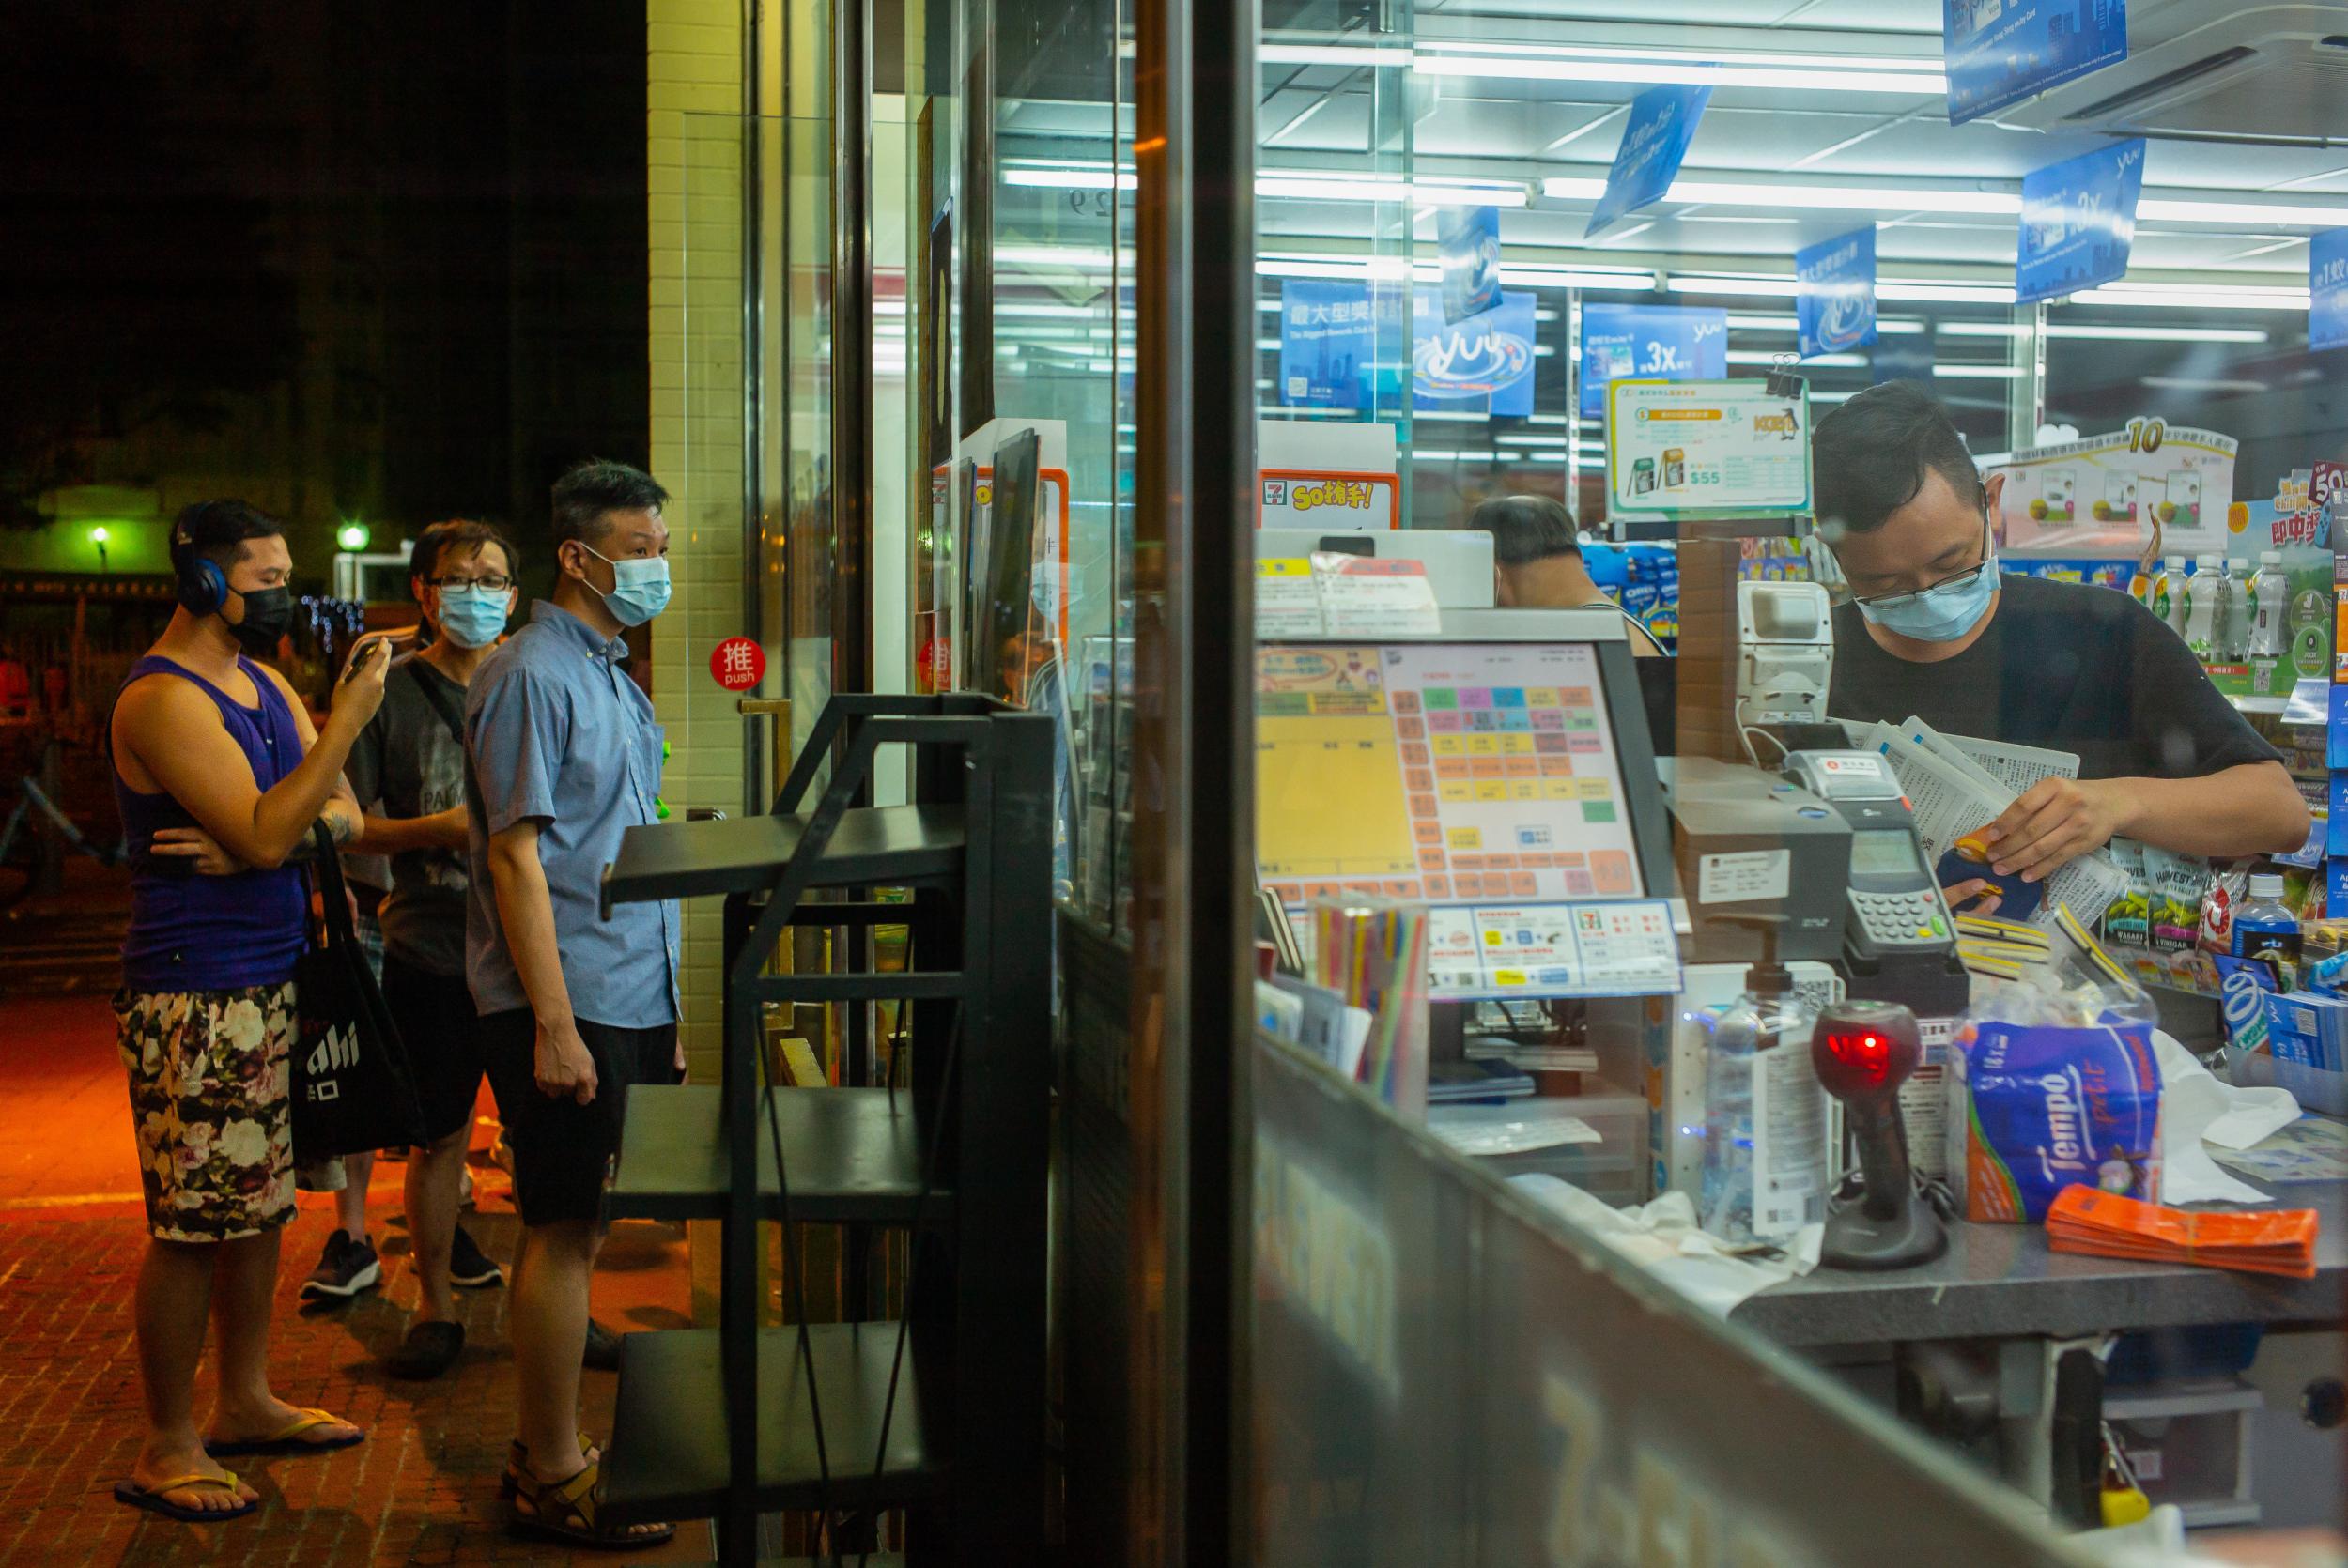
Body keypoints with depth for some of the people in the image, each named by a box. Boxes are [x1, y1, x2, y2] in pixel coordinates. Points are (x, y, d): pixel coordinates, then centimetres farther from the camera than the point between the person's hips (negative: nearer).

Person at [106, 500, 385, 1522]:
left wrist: (255, 836, -11)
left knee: (259, 1206, 15)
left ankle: (245, 1402, 28)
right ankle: (166, 1453, 9)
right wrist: (349, 719, -22)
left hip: (273, 981, 9)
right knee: (191, 1226, -2)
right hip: (194, 994, -9)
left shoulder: (267, 685, 14)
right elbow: (267, 836, -22)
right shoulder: (163, 699, -14)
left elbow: (344, 817, 8)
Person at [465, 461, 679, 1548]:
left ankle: (547, 1446, 23)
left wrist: (661, 1012, 20)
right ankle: (553, 1481, 8)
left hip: (629, 1000, 9)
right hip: (566, 1007, -9)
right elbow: (517, 857, -17)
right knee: (565, 1231, -2)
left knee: (576, 1229, 13)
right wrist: (554, 1026, -21)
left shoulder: (610, 676, 17)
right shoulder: (531, 676, -12)